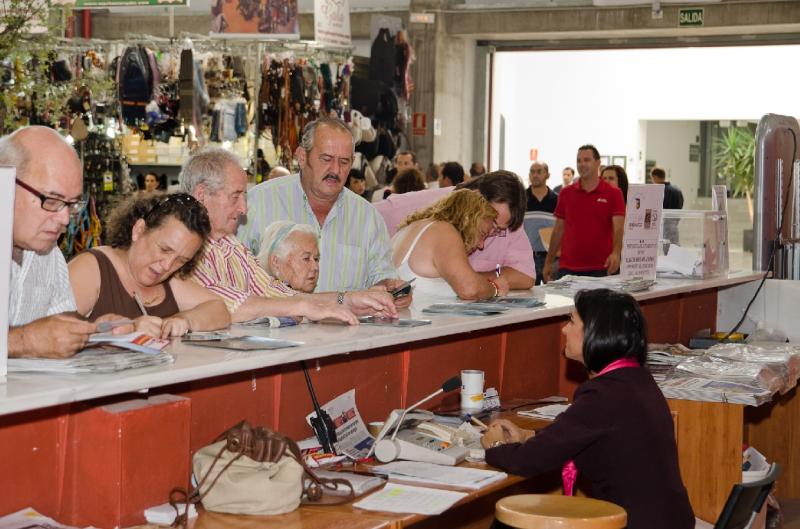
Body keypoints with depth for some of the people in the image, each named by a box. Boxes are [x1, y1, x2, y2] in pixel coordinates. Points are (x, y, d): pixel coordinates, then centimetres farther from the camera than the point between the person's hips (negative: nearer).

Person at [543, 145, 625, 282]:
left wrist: (616, 253, -27)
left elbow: (618, 227, -10)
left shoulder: (613, 194, -1)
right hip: (568, 268, 3)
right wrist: (548, 262, 11)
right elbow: (558, 229, 13)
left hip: (599, 269, -3)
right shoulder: (566, 193, 10)